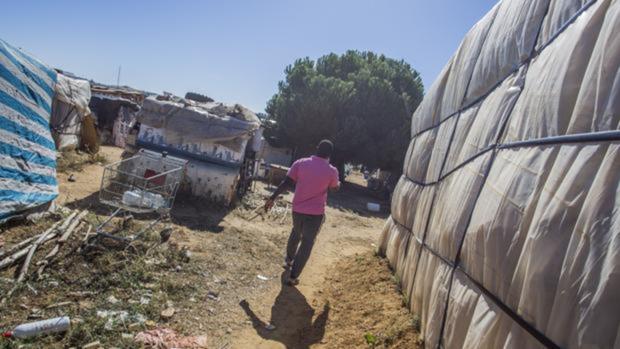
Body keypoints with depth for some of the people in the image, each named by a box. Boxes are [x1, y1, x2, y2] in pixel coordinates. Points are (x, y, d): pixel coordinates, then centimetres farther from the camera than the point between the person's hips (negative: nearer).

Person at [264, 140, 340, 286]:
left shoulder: (301, 163, -6)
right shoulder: (332, 171, -8)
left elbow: (286, 183, -8)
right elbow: (335, 188, 12)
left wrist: (272, 198, -3)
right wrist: (339, 183, 35)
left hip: (297, 209, 3)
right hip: (316, 213, -3)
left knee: (295, 233, 29)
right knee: (307, 243, 6)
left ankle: (288, 259, 47)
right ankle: (293, 276, 5)